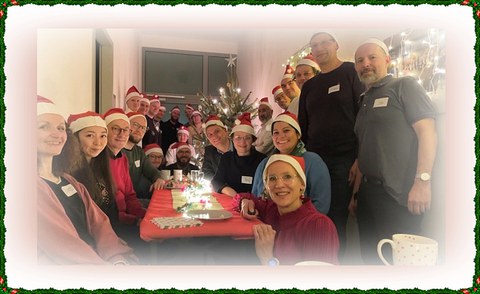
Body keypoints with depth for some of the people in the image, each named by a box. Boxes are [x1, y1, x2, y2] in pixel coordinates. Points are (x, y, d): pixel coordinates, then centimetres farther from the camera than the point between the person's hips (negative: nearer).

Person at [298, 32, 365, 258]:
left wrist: (360, 158, -14)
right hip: (314, 160, 5)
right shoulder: (309, 86, 17)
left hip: (345, 159, -4)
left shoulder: (352, 73, 1)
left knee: (337, 218, -2)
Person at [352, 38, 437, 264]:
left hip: (398, 194, -7)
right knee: (370, 255, 16)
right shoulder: (364, 101, 18)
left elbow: (427, 131, -11)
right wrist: (357, 187, 14)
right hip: (367, 193, 8)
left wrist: (422, 181, -21)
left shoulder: (404, 86, -1)